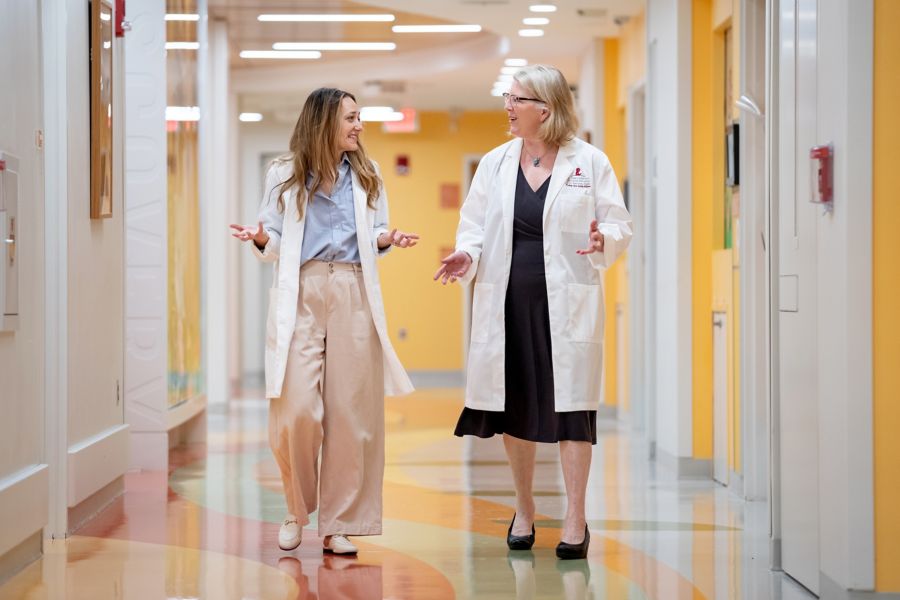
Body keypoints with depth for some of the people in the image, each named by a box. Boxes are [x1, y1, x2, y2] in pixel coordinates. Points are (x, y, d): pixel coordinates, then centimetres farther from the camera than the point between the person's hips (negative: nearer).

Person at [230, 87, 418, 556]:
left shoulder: (366, 176, 14)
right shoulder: (285, 174, 8)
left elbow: (374, 238, 15)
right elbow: (277, 244, 8)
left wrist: (388, 240, -6)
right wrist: (261, 240, -14)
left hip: (353, 297, 2)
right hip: (300, 296, -2)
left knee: (350, 413, -1)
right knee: (297, 412, -10)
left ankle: (338, 524, 7)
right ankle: (297, 510, 12)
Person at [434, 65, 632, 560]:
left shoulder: (590, 162, -1)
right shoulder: (495, 163, 8)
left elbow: (620, 224, -1)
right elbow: (475, 223, 9)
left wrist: (604, 242, -22)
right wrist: (466, 254, -11)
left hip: (567, 301, -3)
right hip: (509, 299, 4)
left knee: (570, 405, -4)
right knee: (515, 406, 10)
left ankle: (575, 519, 3)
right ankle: (523, 510, 26)